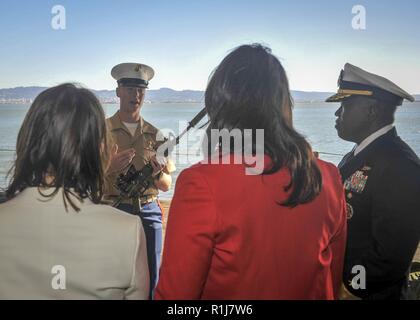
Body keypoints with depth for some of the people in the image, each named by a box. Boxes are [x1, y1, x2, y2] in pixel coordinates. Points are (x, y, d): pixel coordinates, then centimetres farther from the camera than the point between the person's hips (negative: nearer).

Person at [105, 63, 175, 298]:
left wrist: (158, 174, -12)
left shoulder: (155, 135, 8)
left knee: (151, 280, 9)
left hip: (149, 212, 3)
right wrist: (109, 168, -19)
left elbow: (167, 185, 9)